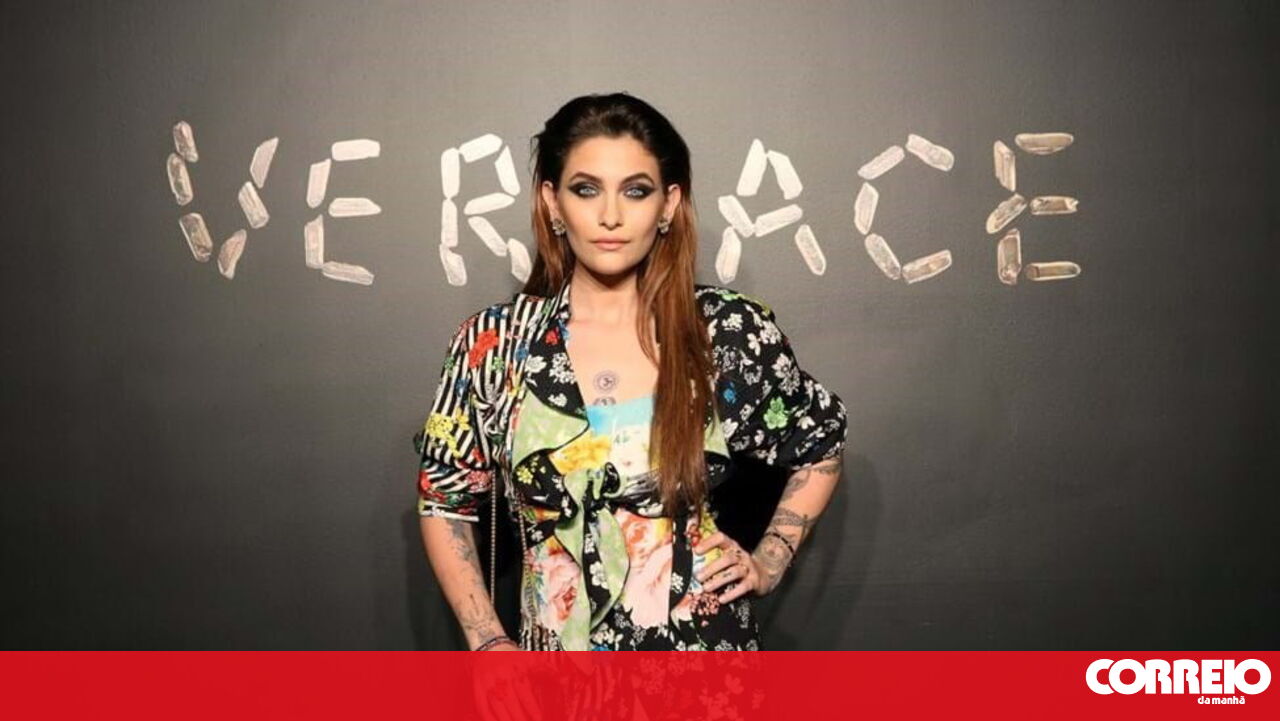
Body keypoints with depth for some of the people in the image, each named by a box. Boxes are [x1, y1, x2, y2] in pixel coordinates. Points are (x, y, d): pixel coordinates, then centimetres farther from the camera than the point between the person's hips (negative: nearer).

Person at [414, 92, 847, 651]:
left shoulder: (733, 330, -8)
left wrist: (768, 565, -1)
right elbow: (444, 500, 2)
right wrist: (487, 640, -6)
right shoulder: (493, 343, -8)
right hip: (558, 645, 0)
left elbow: (821, 444, 8)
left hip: (708, 642, 0)